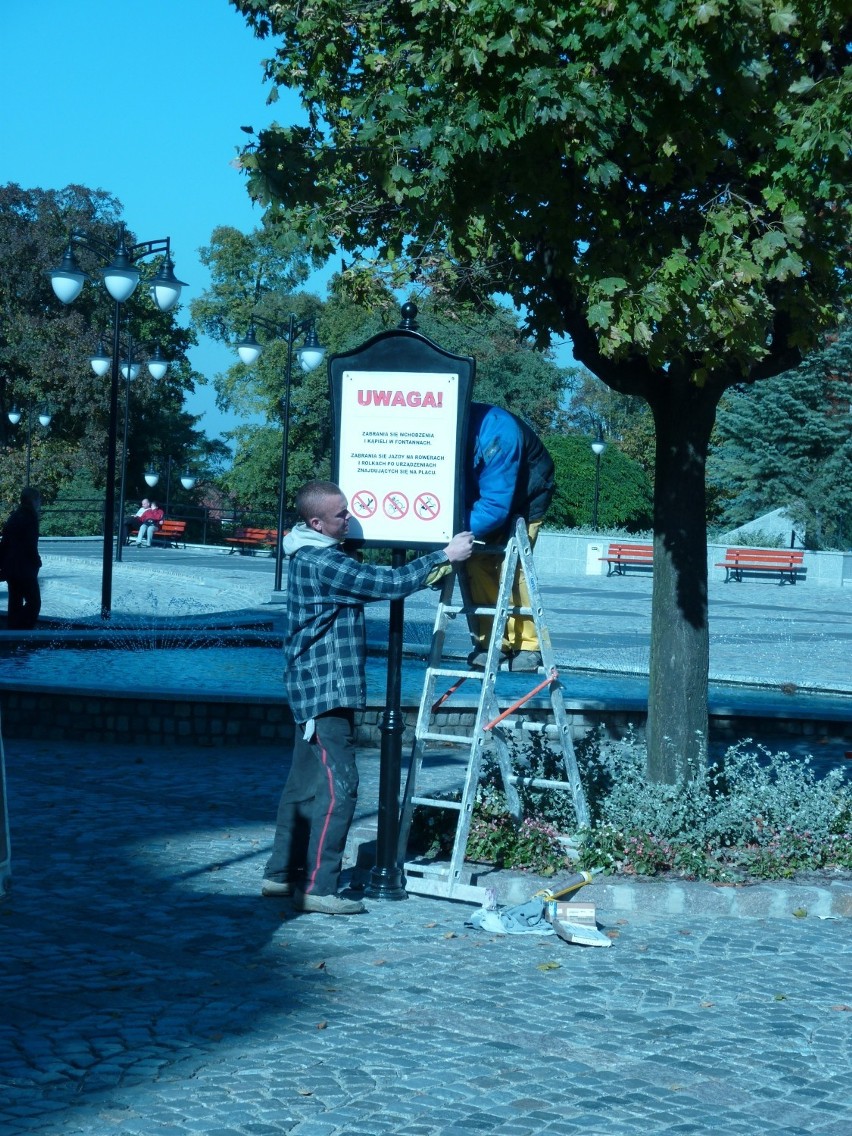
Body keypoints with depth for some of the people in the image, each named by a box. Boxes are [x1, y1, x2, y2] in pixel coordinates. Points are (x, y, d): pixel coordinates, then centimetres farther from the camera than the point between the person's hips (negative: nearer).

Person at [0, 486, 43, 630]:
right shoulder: (30, 517, -12)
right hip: (24, 569, -8)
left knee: (15, 603, 12)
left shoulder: (13, 517, 12)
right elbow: (30, 545, -16)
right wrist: (36, 564, -4)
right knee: (34, 602, -5)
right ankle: (23, 633, -14)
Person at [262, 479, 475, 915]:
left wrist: (431, 569, 15)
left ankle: (280, 874, 22)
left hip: (314, 688, 11)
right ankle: (317, 889, -9)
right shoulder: (320, 562, -18)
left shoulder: (316, 556, 14)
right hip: (325, 689, -11)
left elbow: (370, 583, 22)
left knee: (305, 782, 15)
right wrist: (444, 556, -13)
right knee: (337, 786, -11)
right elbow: (388, 583, -20)